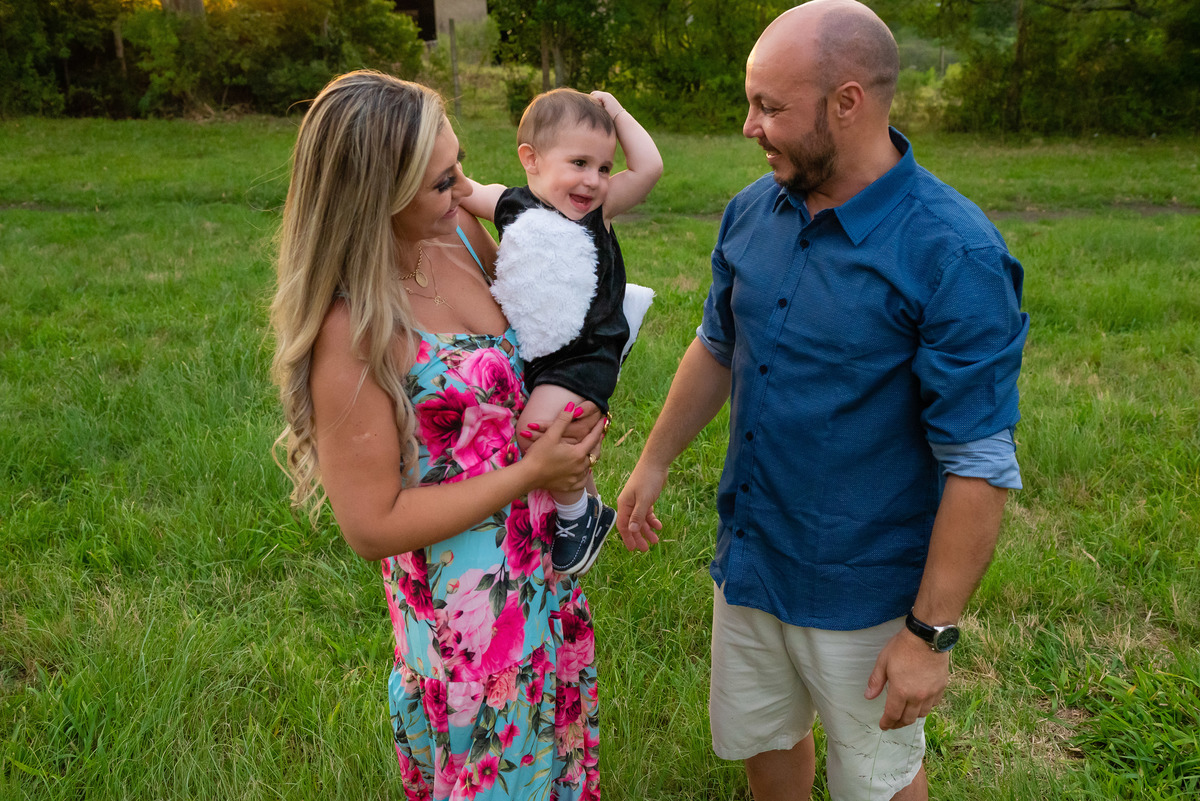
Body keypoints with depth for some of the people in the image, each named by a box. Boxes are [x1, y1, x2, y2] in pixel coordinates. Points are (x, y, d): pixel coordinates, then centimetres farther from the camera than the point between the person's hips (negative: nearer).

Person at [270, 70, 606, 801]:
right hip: (467, 602, -7)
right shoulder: (352, 329, -27)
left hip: (543, 565, 7)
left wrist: (570, 408, -4)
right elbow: (372, 525, -22)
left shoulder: (461, 236, -7)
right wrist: (530, 473, -19)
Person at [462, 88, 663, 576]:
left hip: (582, 357, -5)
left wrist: (615, 111, -6)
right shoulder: (510, 205, 0)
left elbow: (649, 167, -15)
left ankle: (579, 514, 3)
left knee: (539, 430, -25)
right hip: (521, 350, 5)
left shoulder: (599, 209, -6)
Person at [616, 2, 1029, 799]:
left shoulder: (956, 256, -23)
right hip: (748, 557, 6)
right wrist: (654, 464, 13)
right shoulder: (753, 211, -3)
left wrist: (931, 633, -18)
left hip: (861, 590, -5)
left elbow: (981, 464, -21)